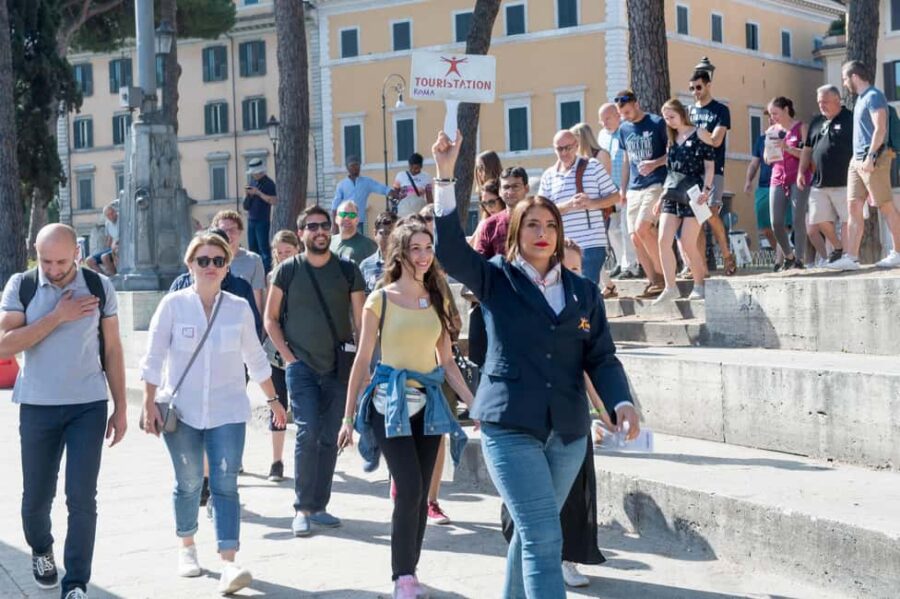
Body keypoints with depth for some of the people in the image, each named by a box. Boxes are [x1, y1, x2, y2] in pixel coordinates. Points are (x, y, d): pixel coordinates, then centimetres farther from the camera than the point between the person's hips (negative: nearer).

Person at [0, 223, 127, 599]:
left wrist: (120, 409, 4)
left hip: (89, 406, -1)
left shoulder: (100, 287, -1)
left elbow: (112, 349, 5)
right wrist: (58, 316, -17)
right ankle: (41, 551, 42)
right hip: (37, 406, 1)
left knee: (82, 499, -5)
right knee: (36, 496, 12)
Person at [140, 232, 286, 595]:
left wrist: (273, 399, 16)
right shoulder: (174, 305, -3)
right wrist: (150, 405, -6)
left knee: (225, 485, -7)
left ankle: (228, 564, -13)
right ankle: (187, 548, 30)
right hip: (182, 409, -1)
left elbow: (255, 358, 13)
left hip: (227, 411, 1)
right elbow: (154, 358, -2)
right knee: (189, 484, 8)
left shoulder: (239, 308, 3)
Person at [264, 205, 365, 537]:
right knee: (308, 432, -12)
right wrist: (288, 356, -3)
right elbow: (270, 318, 7)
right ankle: (302, 509, -4)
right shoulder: (288, 270, 0)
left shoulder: (348, 271, 3)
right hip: (301, 366, -2)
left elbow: (361, 321, 4)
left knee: (330, 438, 6)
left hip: (339, 367, 2)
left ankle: (318, 506, 16)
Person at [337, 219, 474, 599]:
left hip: (429, 403, 4)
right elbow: (363, 360, 0)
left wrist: (474, 405, 5)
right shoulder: (380, 300, -2)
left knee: (418, 493, 5)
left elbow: (446, 362, 13)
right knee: (410, 489, -14)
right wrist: (348, 416, 0)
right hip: (391, 400, -4)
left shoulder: (438, 300, 10)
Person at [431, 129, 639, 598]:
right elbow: (450, 248, -13)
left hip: (568, 430, 4)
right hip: (510, 426, -4)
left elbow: (601, 358, 8)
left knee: (531, 532, 15)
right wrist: (445, 177, -21)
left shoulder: (584, 292, 11)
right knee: (543, 538, -12)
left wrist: (622, 403, -10)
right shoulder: (495, 279, 3)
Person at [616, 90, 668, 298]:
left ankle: (662, 274, -8)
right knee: (635, 237, -1)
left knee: (642, 228, -21)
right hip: (634, 189, 6)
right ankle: (654, 281, 8)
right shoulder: (624, 129, 14)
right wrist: (622, 189, 18)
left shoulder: (657, 123, -3)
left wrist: (655, 163, -19)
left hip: (656, 185, -6)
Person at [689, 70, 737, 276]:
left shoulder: (720, 110, 1)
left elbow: (715, 141, -9)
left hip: (713, 170, -4)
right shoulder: (690, 110, 15)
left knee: (711, 214, -16)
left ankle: (727, 255, 4)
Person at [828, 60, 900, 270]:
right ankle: (851, 258, 0)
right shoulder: (860, 98, 19)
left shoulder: (873, 96, -9)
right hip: (857, 160, 9)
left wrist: (871, 156, -24)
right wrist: (859, 158, 18)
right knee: (853, 208, 3)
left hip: (873, 160, -9)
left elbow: (880, 129, -18)